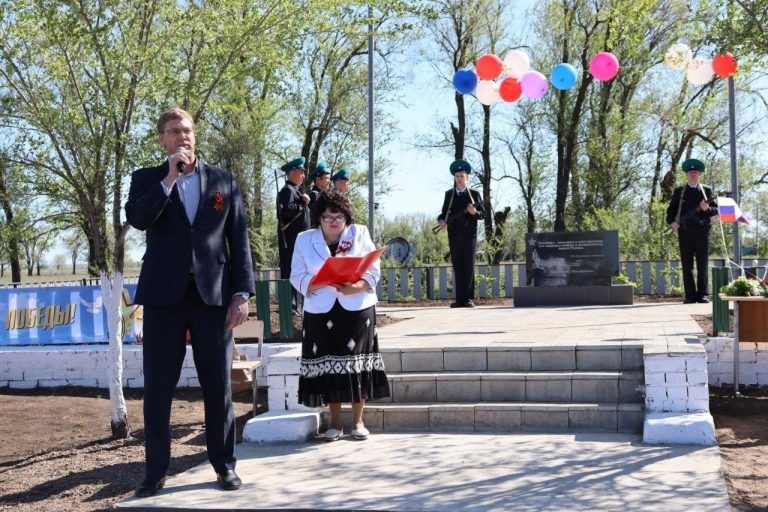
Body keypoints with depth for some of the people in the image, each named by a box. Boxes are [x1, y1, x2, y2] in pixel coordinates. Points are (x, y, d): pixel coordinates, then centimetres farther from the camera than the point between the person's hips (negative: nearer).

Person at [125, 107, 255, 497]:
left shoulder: (223, 180, 10)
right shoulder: (147, 179, 9)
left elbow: (239, 240, 7)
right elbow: (136, 218, -12)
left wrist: (241, 293, -1)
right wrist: (170, 178, -14)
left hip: (213, 295, 0)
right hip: (163, 295, 0)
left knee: (218, 385, 5)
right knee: (157, 387, 2)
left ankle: (224, 464, 17)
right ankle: (156, 470, 12)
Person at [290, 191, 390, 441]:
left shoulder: (360, 234, 5)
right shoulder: (305, 239, 6)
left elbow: (373, 271, -1)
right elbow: (297, 276, -1)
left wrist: (356, 287, -20)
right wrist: (317, 283, -20)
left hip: (357, 309, 0)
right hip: (321, 312, 1)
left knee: (356, 362, -2)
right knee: (328, 364, 0)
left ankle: (358, 420, 8)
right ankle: (335, 422, 11)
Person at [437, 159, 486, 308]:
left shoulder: (474, 194, 5)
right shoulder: (449, 194, 13)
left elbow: (483, 213, 5)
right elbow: (445, 212, 14)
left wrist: (475, 212, -16)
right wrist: (441, 220, -7)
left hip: (469, 236, -2)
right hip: (454, 237, 2)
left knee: (469, 268, -3)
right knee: (457, 268, 4)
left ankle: (468, 299, -1)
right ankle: (460, 300, 6)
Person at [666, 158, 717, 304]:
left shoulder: (707, 191, 14)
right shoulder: (679, 192, 14)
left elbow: (716, 210, 10)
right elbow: (671, 210, 10)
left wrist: (707, 208, -11)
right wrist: (671, 222, -8)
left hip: (702, 231, 0)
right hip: (685, 231, 0)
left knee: (702, 264, -1)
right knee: (687, 265, -1)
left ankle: (702, 294, 3)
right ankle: (690, 295, 2)